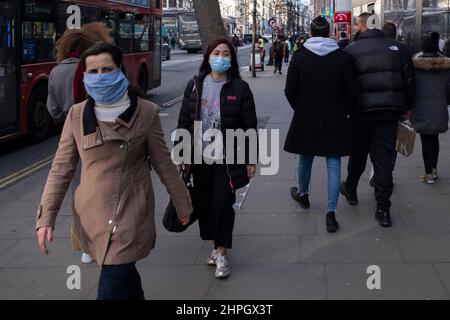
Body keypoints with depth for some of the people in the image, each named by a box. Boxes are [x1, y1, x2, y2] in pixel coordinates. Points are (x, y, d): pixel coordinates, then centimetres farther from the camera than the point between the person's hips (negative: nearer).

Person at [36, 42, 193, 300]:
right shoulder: (77, 115, 1)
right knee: (125, 277, 19)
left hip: (130, 215, -3)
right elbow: (62, 168, 3)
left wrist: (182, 203, 10)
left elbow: (163, 163, 3)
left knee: (112, 291, -7)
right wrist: (46, 218, -3)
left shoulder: (145, 112, -6)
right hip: (91, 216, 3)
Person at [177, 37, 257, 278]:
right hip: (200, 157, 3)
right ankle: (216, 244, 27)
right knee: (203, 203, 9)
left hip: (227, 158, -3)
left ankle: (221, 253, 9)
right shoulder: (195, 85, 3)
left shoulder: (240, 88, -4)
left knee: (222, 204, -5)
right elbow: (184, 121, 7)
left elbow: (249, 125, -2)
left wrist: (250, 159, -3)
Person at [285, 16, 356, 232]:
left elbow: (290, 91, -5)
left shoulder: (299, 57, -7)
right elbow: (351, 91, -5)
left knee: (305, 158, 21)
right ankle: (331, 212, -4)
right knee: (333, 164, 3)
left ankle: (303, 195, 44)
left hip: (305, 119, 1)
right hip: (335, 120, -1)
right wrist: (343, 113, 11)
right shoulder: (343, 57, -7)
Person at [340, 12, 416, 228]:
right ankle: (383, 209, 0)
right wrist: (406, 107, 15)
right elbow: (410, 80, 5)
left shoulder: (351, 50, -3)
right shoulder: (397, 48, 4)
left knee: (358, 153, 18)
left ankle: (350, 190, 38)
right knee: (384, 158, 3)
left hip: (361, 110, -1)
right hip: (389, 111, 1)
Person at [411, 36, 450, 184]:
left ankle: (428, 174, 2)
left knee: (426, 140, 2)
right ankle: (434, 169, 25)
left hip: (422, 110, -3)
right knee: (434, 138, 18)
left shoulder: (416, 65, -10)